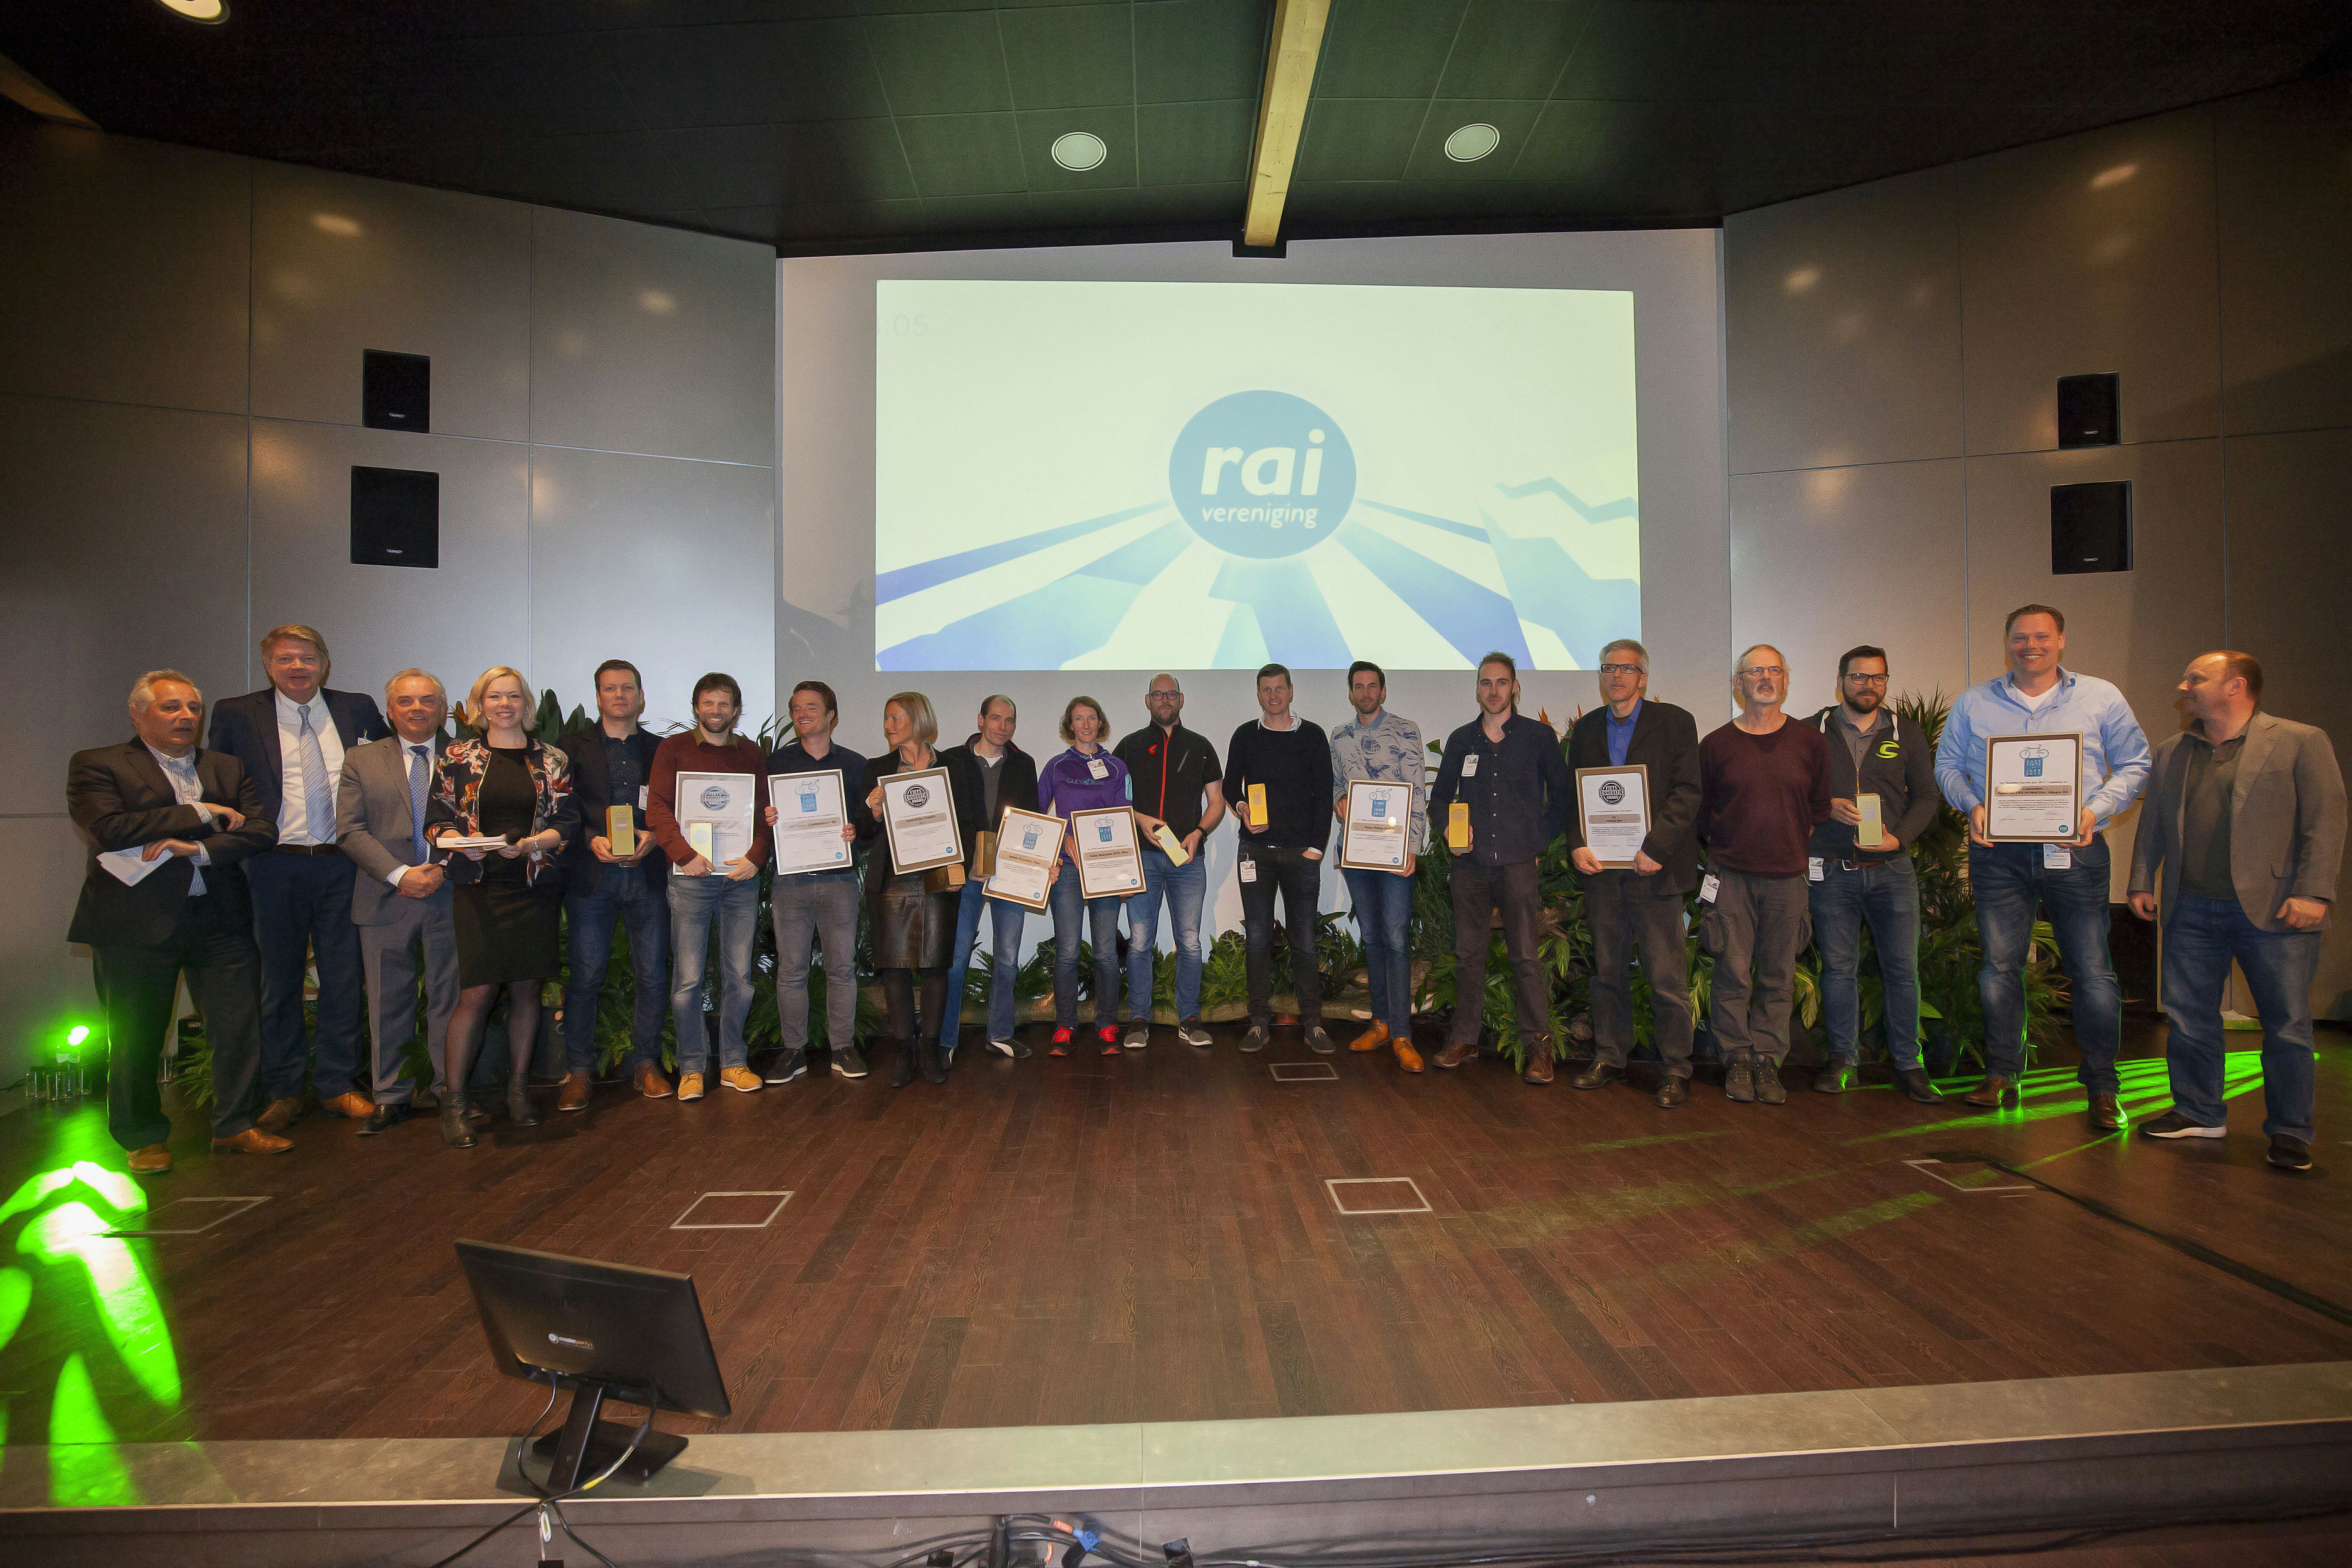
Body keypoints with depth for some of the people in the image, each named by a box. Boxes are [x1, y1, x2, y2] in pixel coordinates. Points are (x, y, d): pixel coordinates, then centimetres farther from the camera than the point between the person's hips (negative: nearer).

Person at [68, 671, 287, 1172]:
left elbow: (262, 829, 1)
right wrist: (200, 815, -12)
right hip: (137, 920, -3)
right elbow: (109, 830, -15)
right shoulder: (96, 766, 2)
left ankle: (234, 1125, 20)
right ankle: (144, 1138, 25)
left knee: (240, 1027, 4)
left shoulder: (228, 769, 13)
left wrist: (196, 848, -15)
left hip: (221, 918, 3)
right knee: (137, 1037, 8)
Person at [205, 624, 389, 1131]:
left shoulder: (359, 709, 6)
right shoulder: (237, 715, 2)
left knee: (344, 979, 7)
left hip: (342, 865, 1)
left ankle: (337, 1084, 20)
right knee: (279, 981, 9)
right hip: (276, 868, -1)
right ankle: (283, 1092, 23)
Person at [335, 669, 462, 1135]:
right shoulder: (361, 760, 9)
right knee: (388, 1004, 8)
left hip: (451, 894, -1)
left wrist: (443, 869, -13)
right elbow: (351, 830, 0)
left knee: (449, 1000, 5)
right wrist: (400, 874, -12)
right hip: (387, 899, 1)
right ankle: (392, 1097, 19)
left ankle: (449, 1091, 17)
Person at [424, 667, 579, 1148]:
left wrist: (529, 844, -14)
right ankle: (454, 1100, 6)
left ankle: (518, 1089, 20)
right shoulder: (458, 756, 6)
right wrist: (461, 844, -15)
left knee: (526, 990, 7)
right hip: (479, 887, -1)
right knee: (477, 994, -6)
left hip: (536, 887, 2)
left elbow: (568, 823, 3)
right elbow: (436, 821, 5)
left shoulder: (552, 760, 7)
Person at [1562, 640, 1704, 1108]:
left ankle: (1674, 1071, 10)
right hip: (1600, 865, 4)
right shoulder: (1586, 728, 13)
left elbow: (1687, 792, -6)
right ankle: (1609, 1058, 22)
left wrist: (1654, 847, -16)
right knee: (1608, 970, 11)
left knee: (1667, 976, -1)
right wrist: (1577, 845, -3)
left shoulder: (1675, 722, 1)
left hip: (1653, 867, -4)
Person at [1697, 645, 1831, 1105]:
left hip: (1787, 876, 1)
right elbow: (1700, 809, 11)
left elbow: (1821, 807, 14)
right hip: (1731, 875, -1)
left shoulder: (1810, 742, 7)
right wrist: (1721, 847, 6)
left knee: (1778, 976, 6)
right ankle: (1737, 1060, 12)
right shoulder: (1716, 744, 3)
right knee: (1733, 973, 0)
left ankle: (1767, 1062, 16)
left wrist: (1798, 844, 8)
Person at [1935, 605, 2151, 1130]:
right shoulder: (1974, 702, 9)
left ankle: (2101, 1087, 13)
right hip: (1998, 853, 1)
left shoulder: (2101, 697, 7)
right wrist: (1972, 805, -6)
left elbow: (2134, 764, 7)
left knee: (2092, 971, 0)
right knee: (1999, 965, 6)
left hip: (2075, 851, -1)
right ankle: (2000, 1076, 17)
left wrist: (2097, 810, -10)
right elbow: (1948, 764, 12)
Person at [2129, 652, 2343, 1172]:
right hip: (2191, 911, 4)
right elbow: (2152, 823, 16)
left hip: (2272, 910, -4)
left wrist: (2312, 894, -13)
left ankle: (2290, 1132, 15)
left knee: (2288, 1026, 3)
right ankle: (2199, 1114, 20)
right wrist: (2142, 882, 9)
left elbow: (2326, 821, -5)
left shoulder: (2301, 742, 0)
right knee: (2188, 1019, 8)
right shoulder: (2171, 753, 13)